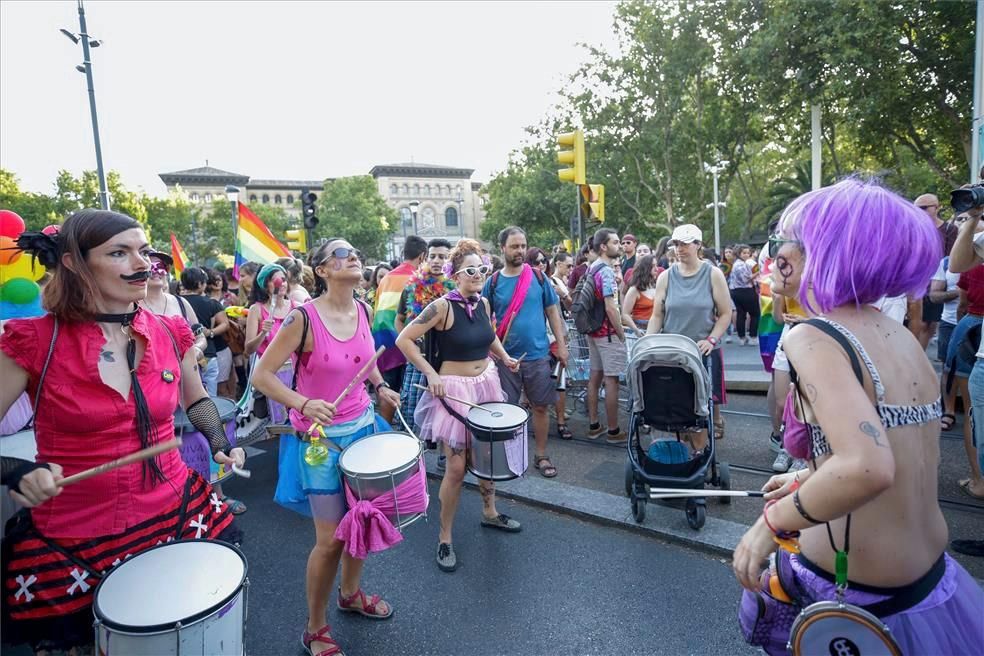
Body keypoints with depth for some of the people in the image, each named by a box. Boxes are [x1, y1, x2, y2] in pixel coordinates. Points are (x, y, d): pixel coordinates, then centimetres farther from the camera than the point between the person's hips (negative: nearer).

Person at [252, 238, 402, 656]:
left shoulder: (363, 311, -1)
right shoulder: (303, 318, -20)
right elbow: (262, 375, -16)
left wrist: (380, 386, 3)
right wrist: (302, 404, -30)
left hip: (363, 426, 6)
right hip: (322, 437, -6)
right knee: (331, 538, 3)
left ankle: (350, 593, 46)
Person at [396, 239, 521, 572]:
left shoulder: (484, 303, 2)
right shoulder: (442, 306, -18)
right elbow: (404, 339, -17)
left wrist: (505, 357, 7)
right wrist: (431, 374, -22)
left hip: (486, 384, 7)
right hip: (454, 389, -7)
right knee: (456, 466, -3)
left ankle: (490, 512, 41)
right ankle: (444, 538, 15)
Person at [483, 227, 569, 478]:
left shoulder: (538, 278, 1)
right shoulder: (493, 283, -1)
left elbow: (552, 311, 5)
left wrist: (561, 344, 1)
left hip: (538, 355, 1)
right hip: (506, 358, 0)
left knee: (541, 407, 9)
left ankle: (541, 455, 26)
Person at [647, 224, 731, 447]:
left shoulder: (713, 274, -1)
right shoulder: (666, 277, 3)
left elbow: (725, 314, -1)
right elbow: (657, 316, 4)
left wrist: (711, 340, -14)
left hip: (705, 351, -1)